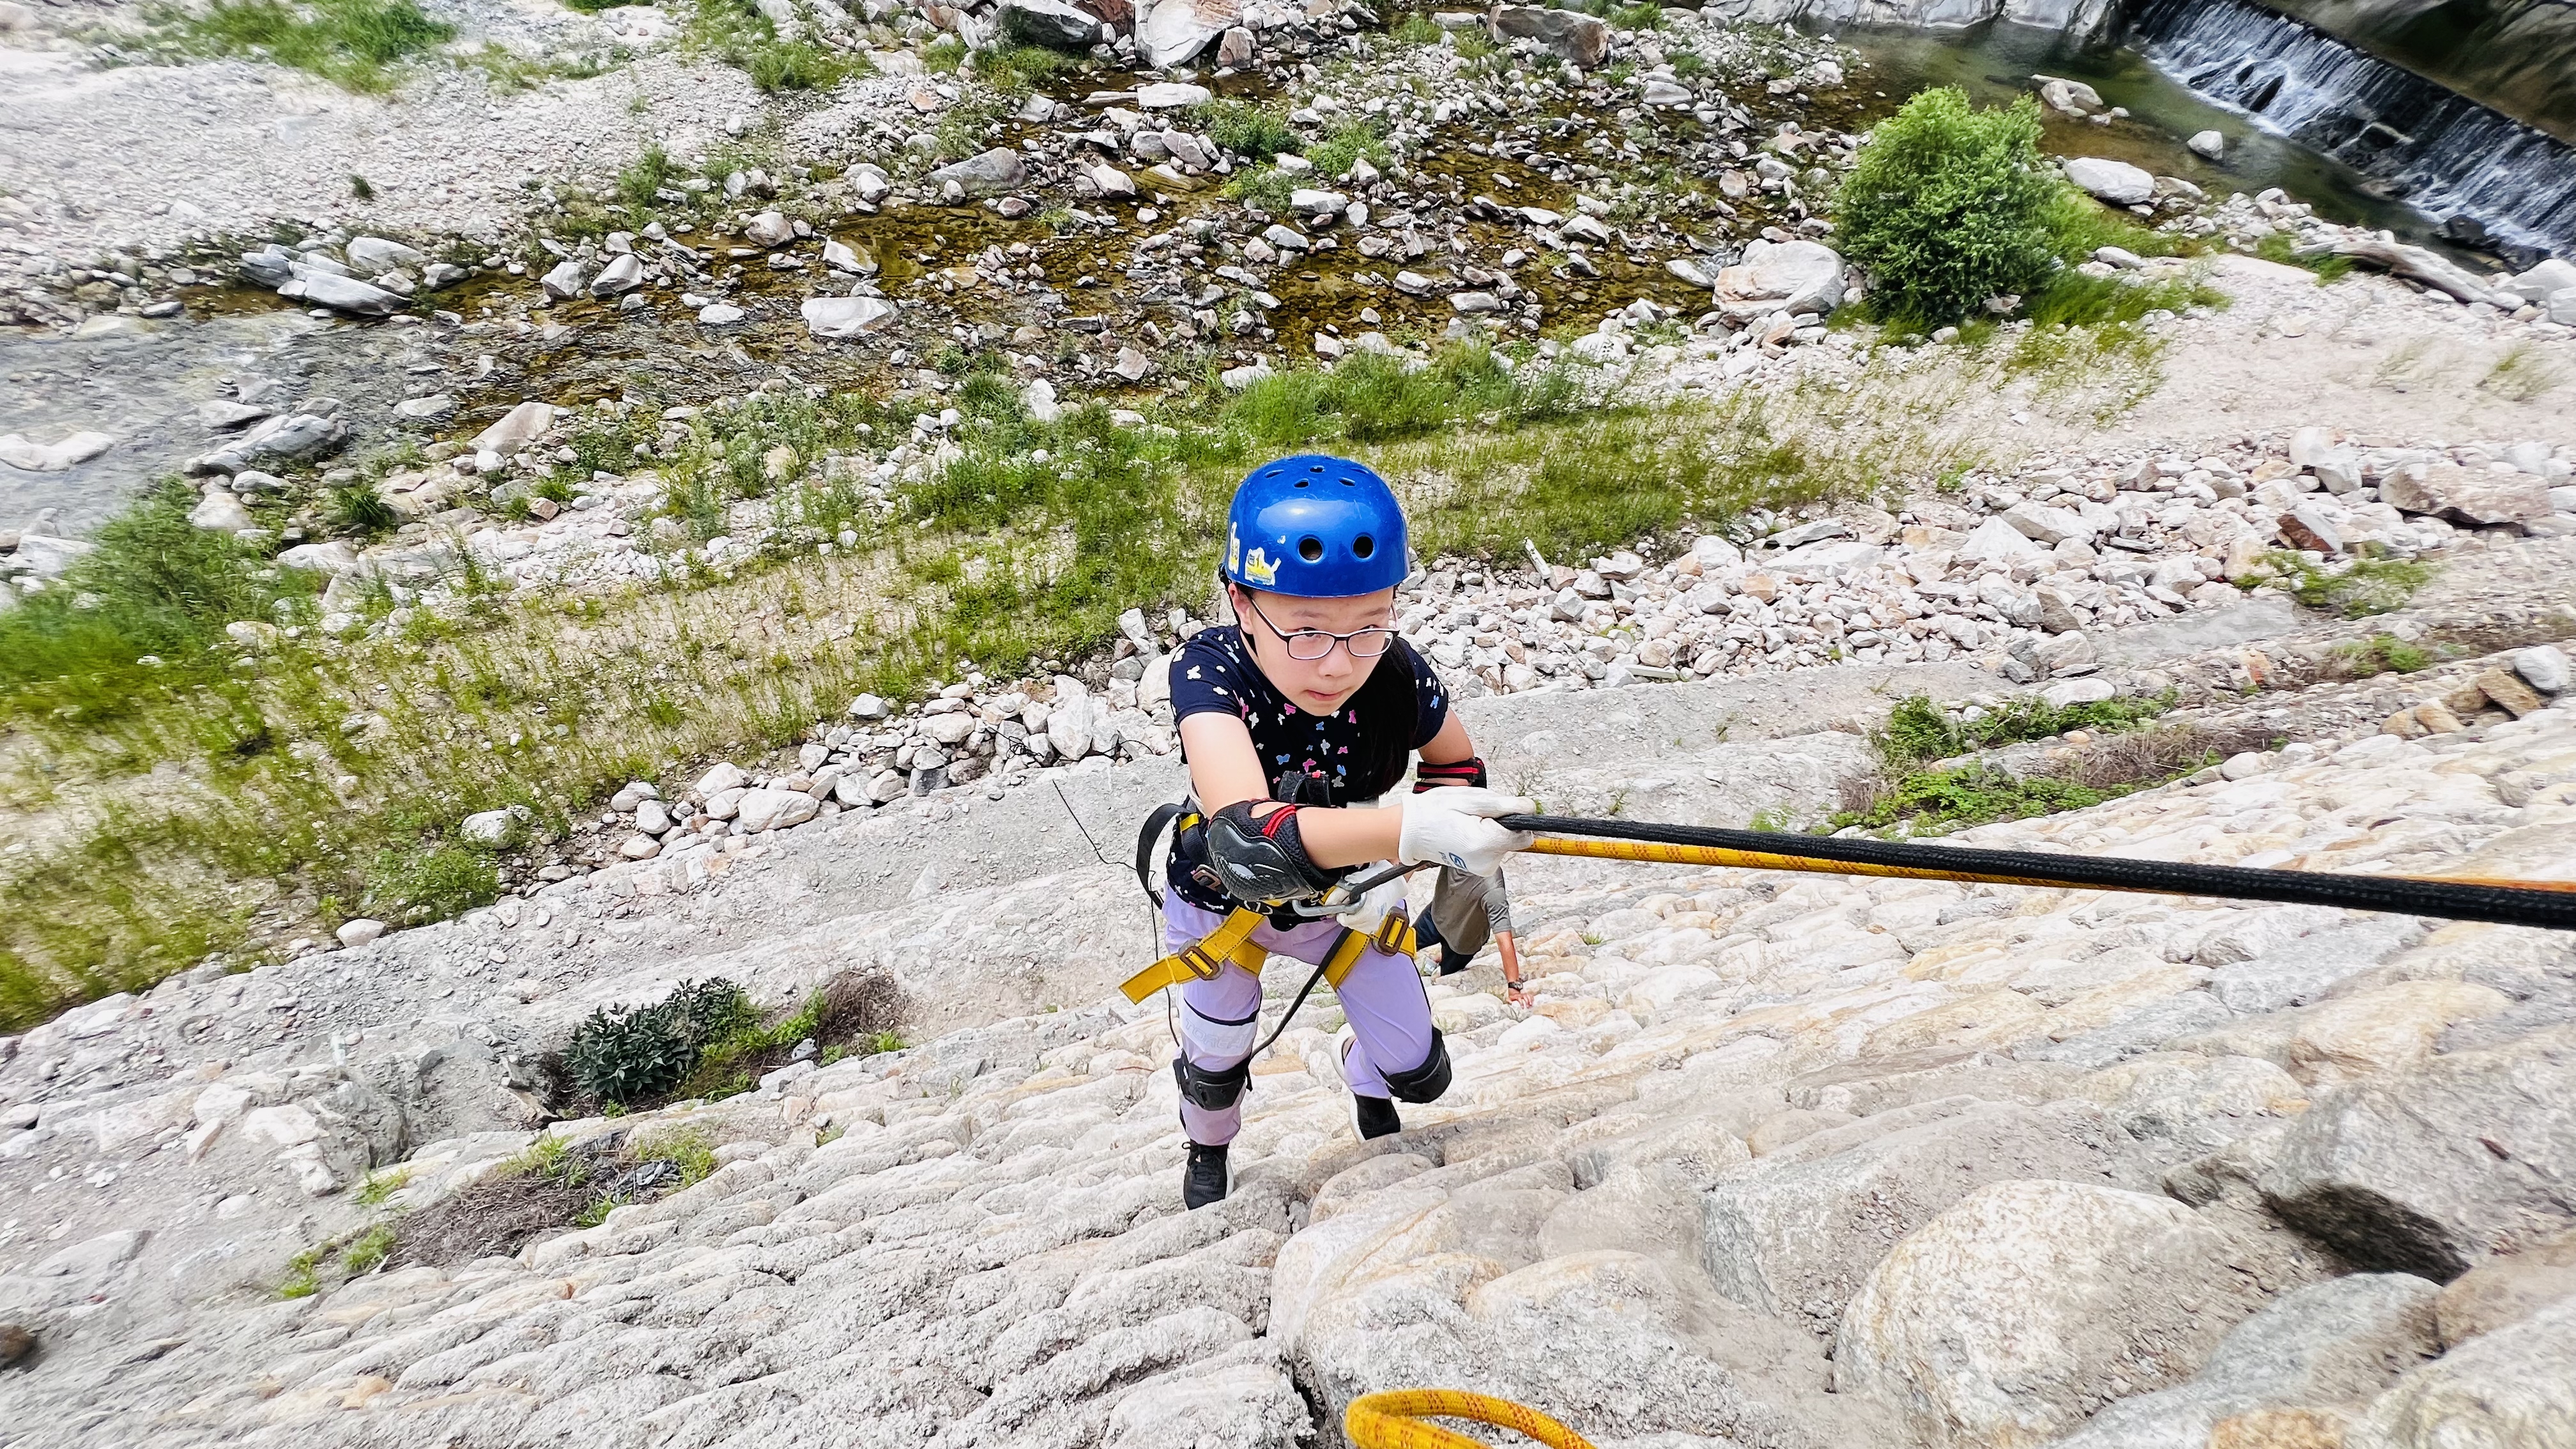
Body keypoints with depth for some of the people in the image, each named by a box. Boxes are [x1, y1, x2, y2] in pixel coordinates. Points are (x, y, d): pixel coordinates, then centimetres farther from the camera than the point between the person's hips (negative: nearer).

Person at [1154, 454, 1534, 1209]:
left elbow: (1458, 764, -8)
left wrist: (1386, 867, -25)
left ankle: (1361, 1069, 50)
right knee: (1216, 1063, 20)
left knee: (1420, 1077, 10)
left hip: (1346, 893, 2)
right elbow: (1244, 833, -53)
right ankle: (1208, 1150, 59)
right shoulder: (1212, 671, -38)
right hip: (1223, 900, -2)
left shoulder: (1398, 675, -29)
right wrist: (1408, 830, -69)